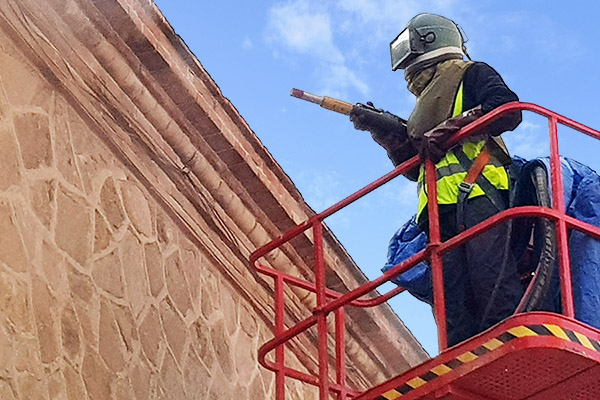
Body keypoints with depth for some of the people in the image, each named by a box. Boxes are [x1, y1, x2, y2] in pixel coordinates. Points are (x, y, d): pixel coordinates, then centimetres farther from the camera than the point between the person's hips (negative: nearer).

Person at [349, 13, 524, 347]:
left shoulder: (470, 74, 17)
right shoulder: (426, 106, 38)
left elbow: (508, 109, -3)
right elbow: (414, 168, 30)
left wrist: (447, 131, -7)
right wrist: (386, 131, 18)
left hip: (477, 193, -7)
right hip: (439, 210, 7)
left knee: (496, 295, -22)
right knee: (455, 312, -11)